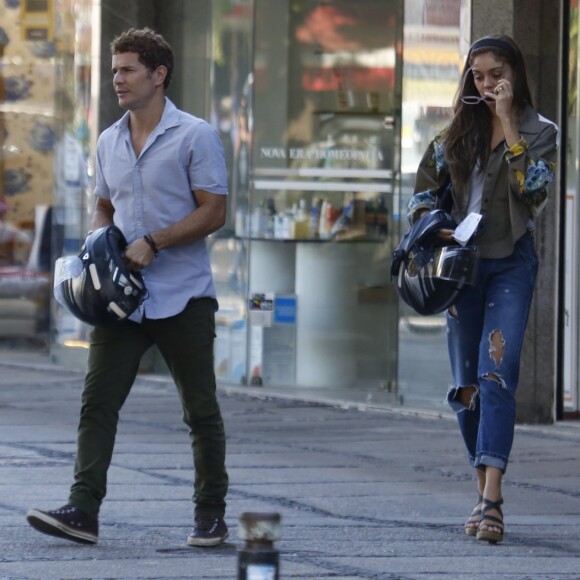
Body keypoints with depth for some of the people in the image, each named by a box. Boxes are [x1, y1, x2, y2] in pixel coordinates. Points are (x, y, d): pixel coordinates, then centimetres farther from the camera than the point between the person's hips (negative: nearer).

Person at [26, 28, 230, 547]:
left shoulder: (194, 136, -7)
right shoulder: (109, 142, 13)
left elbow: (213, 212, -11)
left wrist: (152, 243, -18)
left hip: (183, 296, -5)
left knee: (200, 409, 4)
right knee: (97, 402, -6)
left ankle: (211, 514, 15)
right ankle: (83, 510, -11)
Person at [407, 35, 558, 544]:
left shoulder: (540, 132, 1)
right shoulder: (458, 131, 11)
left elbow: (534, 189, -16)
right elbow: (428, 188, 16)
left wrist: (508, 125, -15)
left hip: (510, 263, -4)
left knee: (496, 373, -18)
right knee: (467, 385, 5)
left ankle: (492, 500, -27)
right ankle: (485, 497, 13)